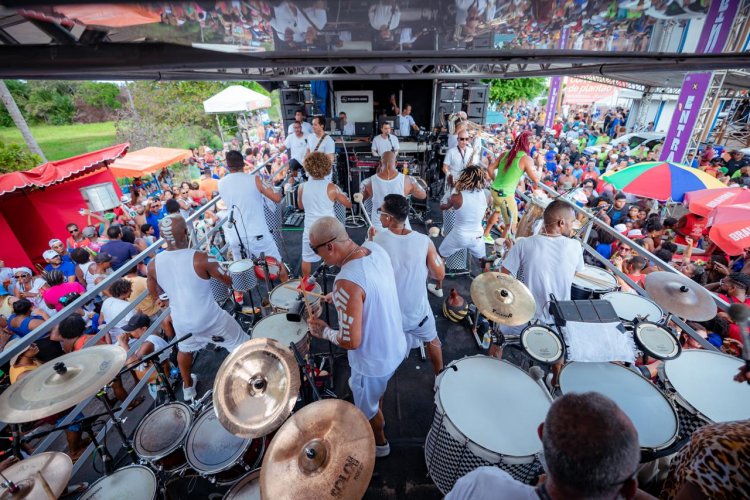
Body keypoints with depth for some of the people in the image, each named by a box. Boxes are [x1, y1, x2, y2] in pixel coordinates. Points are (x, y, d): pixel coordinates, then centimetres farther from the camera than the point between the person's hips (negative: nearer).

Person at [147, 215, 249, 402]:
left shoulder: (154, 264, -10)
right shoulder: (200, 259, -24)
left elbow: (154, 293, 7)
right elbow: (229, 281, -14)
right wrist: (212, 266, 4)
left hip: (181, 321, 5)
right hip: (210, 319, -5)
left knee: (185, 349, 35)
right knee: (242, 346, 14)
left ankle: (188, 388, 54)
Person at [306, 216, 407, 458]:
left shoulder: (347, 282, -37)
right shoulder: (375, 249, -13)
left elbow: (351, 341, -30)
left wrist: (324, 331, -13)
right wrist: (339, 299, 3)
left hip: (373, 361, -7)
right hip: (395, 347, 7)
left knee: (366, 407, 25)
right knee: (377, 389, 36)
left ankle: (379, 443, 54)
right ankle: (377, 419, 64)